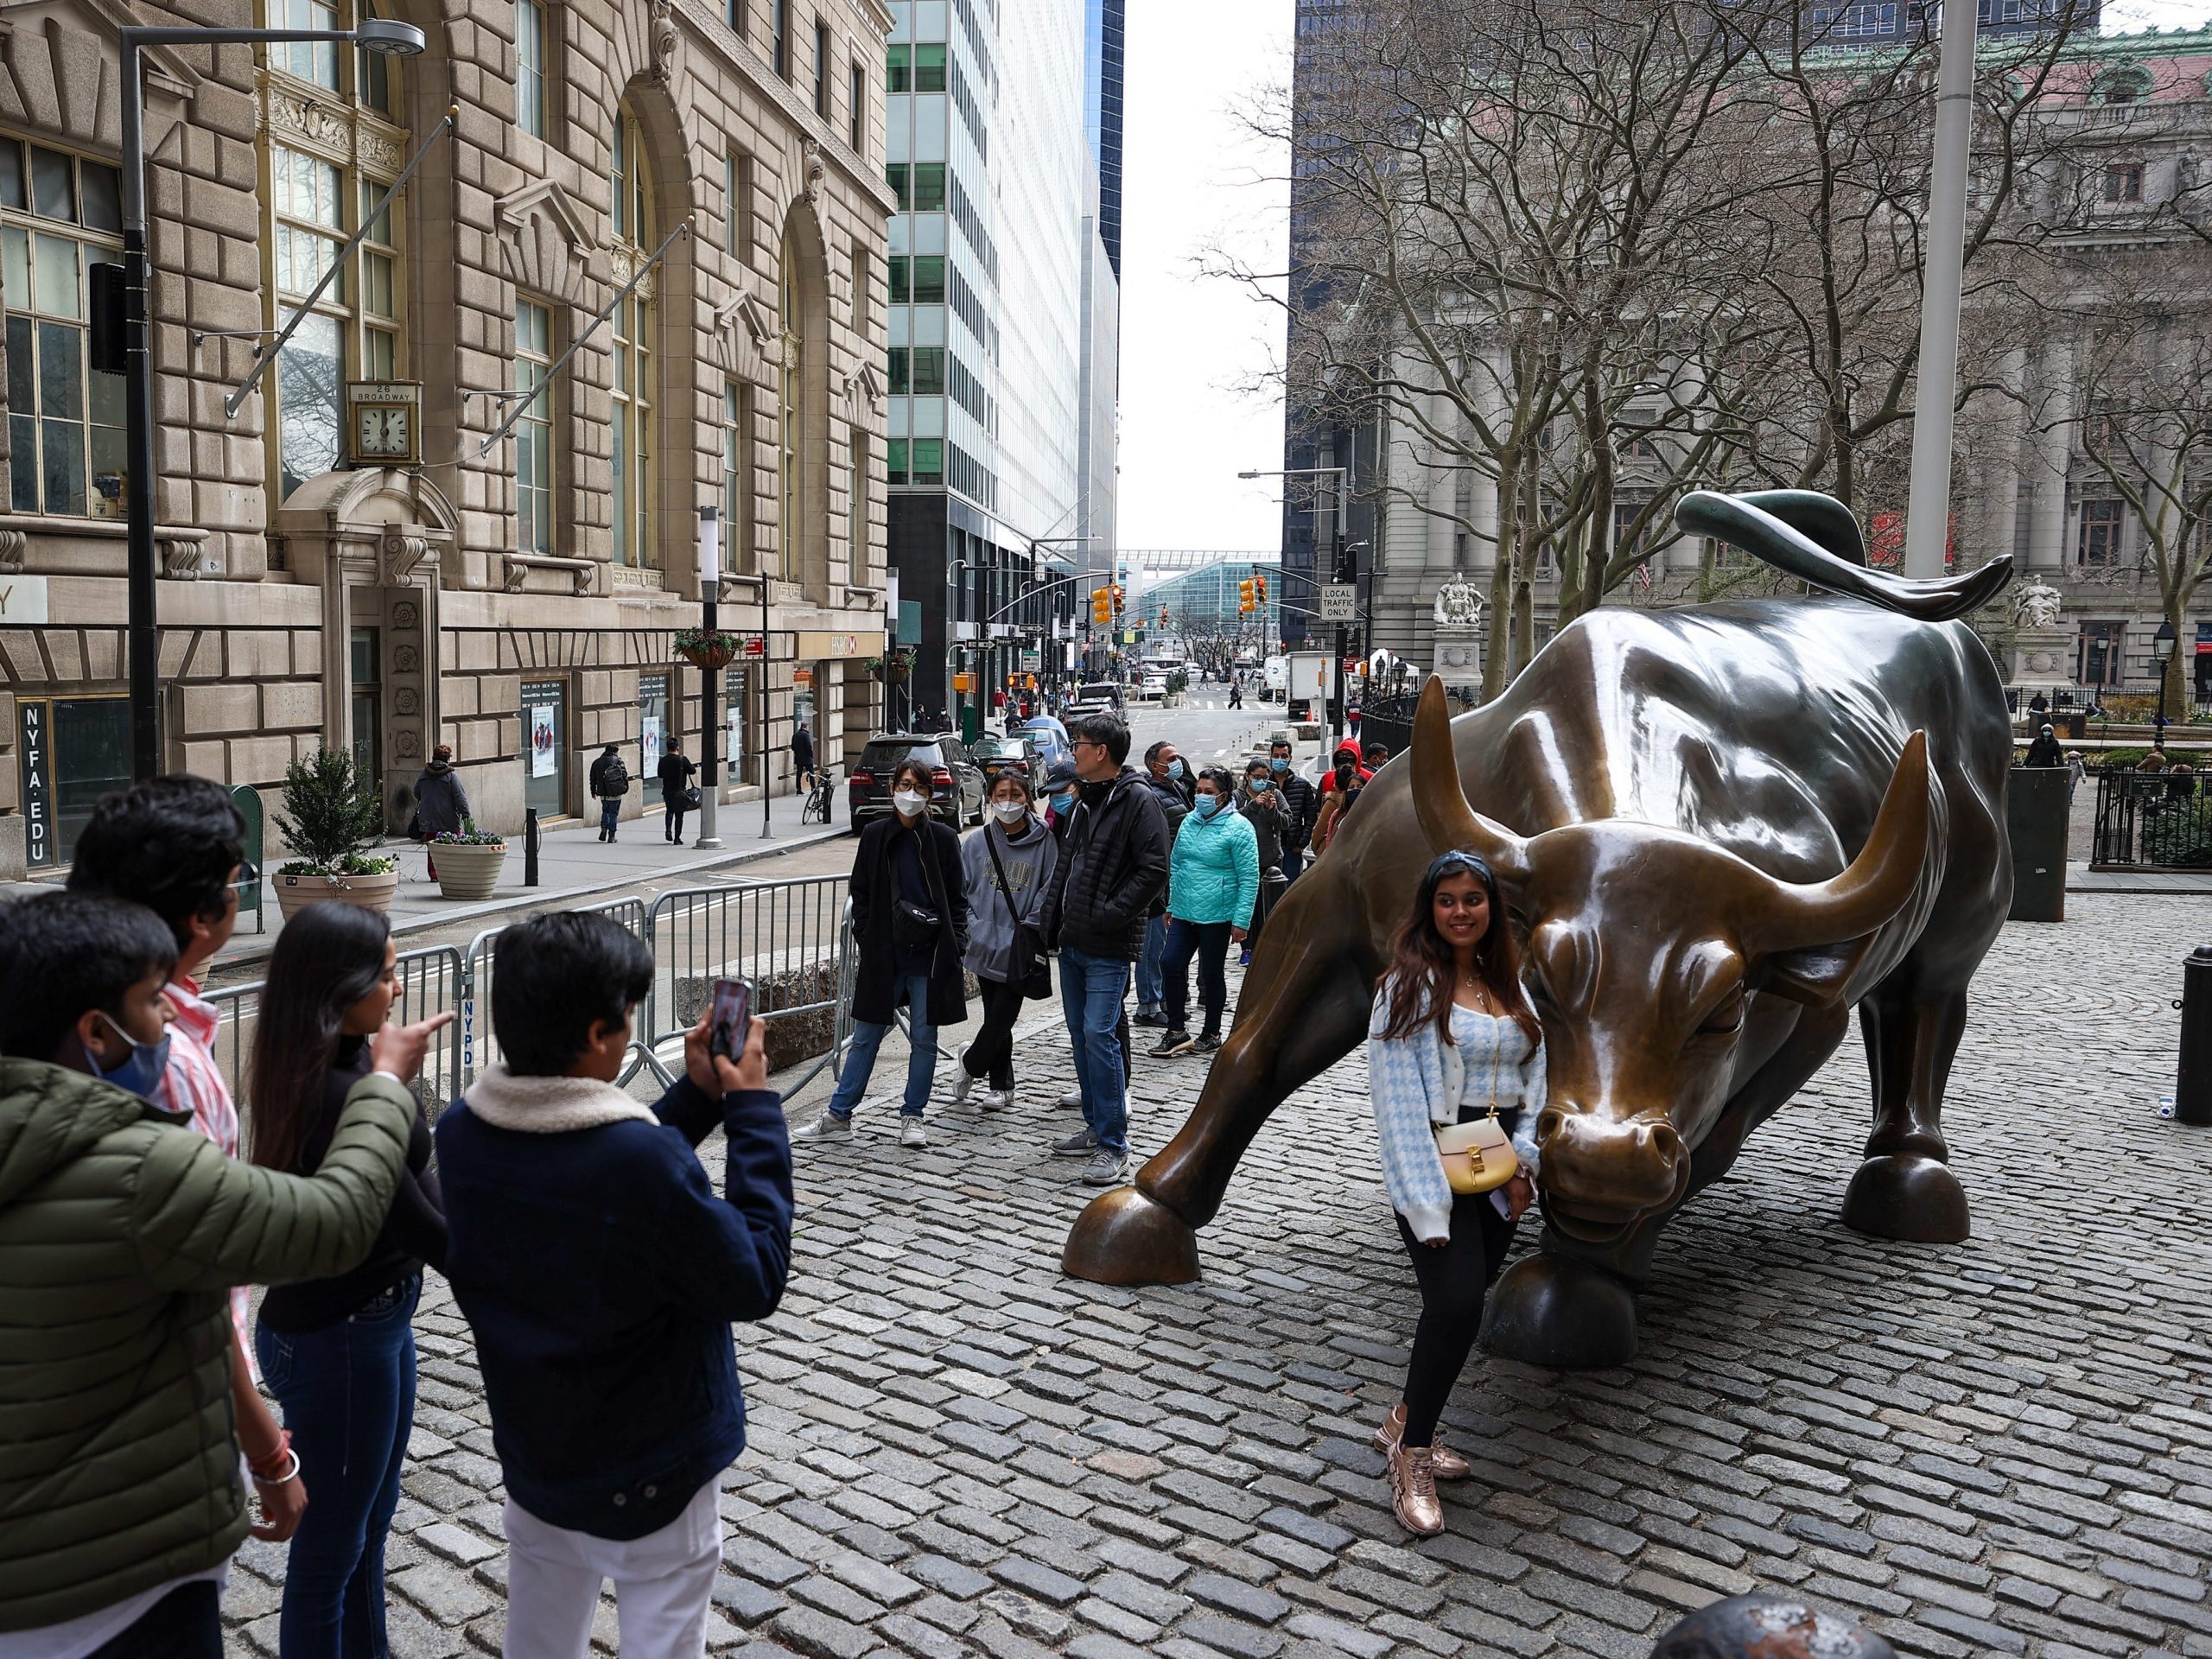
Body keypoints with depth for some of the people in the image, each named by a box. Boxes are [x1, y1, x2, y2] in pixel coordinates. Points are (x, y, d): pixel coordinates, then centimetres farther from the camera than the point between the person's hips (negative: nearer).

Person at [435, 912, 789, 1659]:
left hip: (532, 1460, 7)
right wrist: (754, 1111, -16)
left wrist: (695, 1095, 0)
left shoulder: (462, 1132, -11)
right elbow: (756, 1282, -20)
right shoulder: (646, 1159, -34)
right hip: (650, 1484, -6)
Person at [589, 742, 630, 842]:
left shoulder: (596, 762, 11)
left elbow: (593, 779, 14)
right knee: (614, 813, 4)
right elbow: (624, 774, -8)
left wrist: (593, 792, 21)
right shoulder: (617, 760, -1)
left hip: (603, 794, 4)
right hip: (615, 793, -4)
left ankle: (604, 828, 2)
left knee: (605, 811, 23)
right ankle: (611, 836, 3)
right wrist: (626, 787, 0)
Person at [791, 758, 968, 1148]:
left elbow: (957, 899, 3)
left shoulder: (944, 838, 0)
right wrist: (865, 938, 0)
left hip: (929, 955, -1)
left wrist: (955, 949, -3)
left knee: (923, 1038, 6)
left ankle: (912, 1116, 18)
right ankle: (838, 1116, 12)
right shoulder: (875, 835, 4)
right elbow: (860, 892, 9)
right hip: (884, 955, 1)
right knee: (866, 1036, 6)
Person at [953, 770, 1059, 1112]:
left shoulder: (1043, 842, -4)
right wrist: (976, 930, -4)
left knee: (1002, 1017, -2)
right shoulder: (976, 843, 4)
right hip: (986, 948, 3)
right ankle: (1001, 1086, 25)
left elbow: (1048, 892, -5)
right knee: (996, 1017, 11)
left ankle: (971, 1063, 24)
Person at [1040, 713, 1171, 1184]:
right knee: (1081, 1034, 13)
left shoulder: (1139, 801, -12)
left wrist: (1108, 915, -19)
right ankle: (1096, 1127, 25)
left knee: (1099, 1035, -11)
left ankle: (1114, 1146, -5)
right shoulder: (1085, 799, 16)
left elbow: (1154, 871, -17)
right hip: (1073, 941, 9)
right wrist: (1054, 913, 11)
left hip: (1108, 948, -9)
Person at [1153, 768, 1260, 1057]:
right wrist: (1171, 905, 16)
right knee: (1172, 965, 0)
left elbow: (1249, 878, -12)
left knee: (1211, 974, 5)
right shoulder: (1189, 821, 9)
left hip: (1216, 916, -6)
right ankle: (1176, 1031, 11)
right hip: (1184, 913, 6)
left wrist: (1241, 920, -16)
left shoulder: (1238, 827, -10)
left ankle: (1211, 1034, 20)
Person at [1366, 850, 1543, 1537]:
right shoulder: (1411, 985, -9)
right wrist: (1428, 1198, -17)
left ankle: (1406, 1421, 29)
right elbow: (1399, 1095, -13)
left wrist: (1523, 1163, -2)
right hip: (1432, 1165, -6)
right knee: (1457, 1303, -16)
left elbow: (1533, 1078, 11)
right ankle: (1411, 1458, 0)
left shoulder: (1509, 986, 11)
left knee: (1463, 1300, 9)